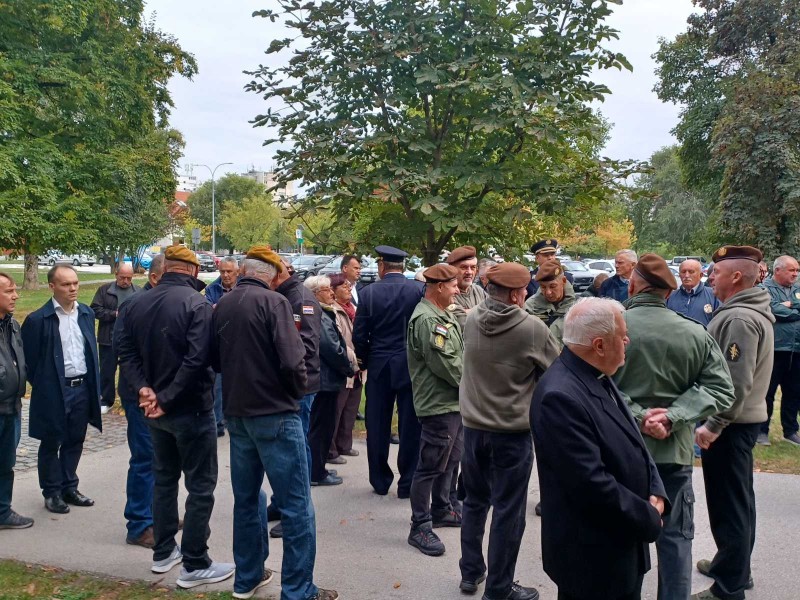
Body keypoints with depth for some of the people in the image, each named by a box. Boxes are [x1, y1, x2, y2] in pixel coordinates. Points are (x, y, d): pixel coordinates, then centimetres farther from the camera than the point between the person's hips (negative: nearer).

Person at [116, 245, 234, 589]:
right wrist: (168, 400, -19)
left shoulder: (135, 305, 4)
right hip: (191, 408, -7)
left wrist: (144, 388, -10)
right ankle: (195, 566, 9)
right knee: (200, 487, 3)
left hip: (154, 409, 7)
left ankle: (163, 553, 31)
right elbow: (197, 360, -26)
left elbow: (127, 353, 0)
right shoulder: (197, 304, -18)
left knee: (164, 479, 20)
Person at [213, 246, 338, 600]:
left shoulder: (222, 305, 6)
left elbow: (216, 360, 15)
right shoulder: (273, 302, -14)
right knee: (296, 506, 1)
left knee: (246, 498, 17)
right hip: (274, 413, -7)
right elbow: (291, 360, -20)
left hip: (236, 412, 8)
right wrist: (298, 391, -2)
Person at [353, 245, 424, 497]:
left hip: (379, 366, 1)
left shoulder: (369, 292, -5)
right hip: (411, 366, -1)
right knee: (410, 426, 7)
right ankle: (407, 483, 11)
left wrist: (365, 360, 12)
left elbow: (359, 335, -4)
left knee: (378, 427, 11)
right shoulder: (419, 290, -7)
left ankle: (380, 481, 20)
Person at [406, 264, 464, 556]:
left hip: (453, 401, 11)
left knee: (449, 460, 21)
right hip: (438, 403, -11)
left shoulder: (444, 315, 13)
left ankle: (441, 510, 37)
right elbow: (445, 364, -23)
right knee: (430, 466, -2)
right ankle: (420, 527, 7)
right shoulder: (427, 320, -20)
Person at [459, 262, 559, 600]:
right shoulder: (532, 328, -17)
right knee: (508, 511, 7)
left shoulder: (471, 320, -3)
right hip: (512, 431, -5)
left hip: (473, 426, 5)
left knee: (475, 502, 19)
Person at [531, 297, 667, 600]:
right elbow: (592, 484, -30)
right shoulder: (560, 396, -28)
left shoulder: (598, 378, 2)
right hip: (593, 556, -9)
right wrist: (649, 519, -16)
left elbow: (632, 443, 11)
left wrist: (655, 494, -4)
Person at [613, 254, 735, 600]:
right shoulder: (696, 334, -5)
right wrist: (673, 415, -14)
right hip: (674, 450, 1)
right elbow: (720, 389, -7)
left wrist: (637, 416, -17)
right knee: (675, 536, 17)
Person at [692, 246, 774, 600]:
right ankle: (735, 567, 36)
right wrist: (718, 421, 19)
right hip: (742, 418, 11)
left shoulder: (739, 318, -22)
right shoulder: (748, 311, 11)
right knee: (737, 500, 21)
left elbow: (736, 383, -27)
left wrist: (713, 425, -22)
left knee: (727, 505, -1)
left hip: (730, 423, -11)